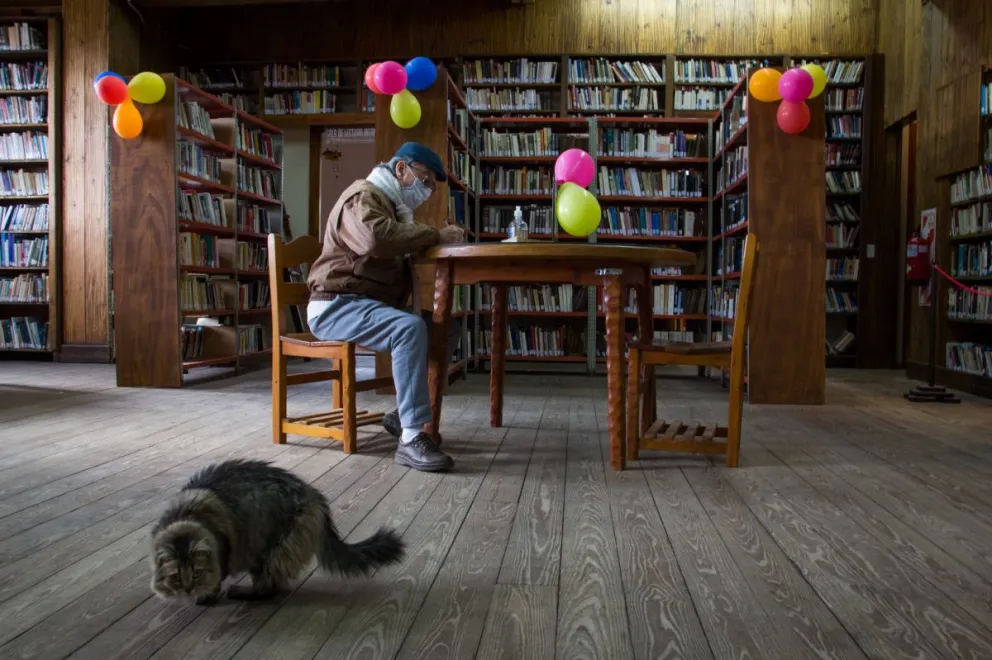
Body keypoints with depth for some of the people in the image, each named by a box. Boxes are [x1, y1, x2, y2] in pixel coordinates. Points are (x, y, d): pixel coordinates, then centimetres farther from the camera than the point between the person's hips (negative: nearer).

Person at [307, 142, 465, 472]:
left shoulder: (392, 205, 25)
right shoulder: (363, 197, -10)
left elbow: (402, 252, 15)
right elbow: (378, 238, -32)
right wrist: (436, 235, -26)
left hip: (369, 304, 10)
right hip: (337, 306, -10)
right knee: (410, 328, -34)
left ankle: (404, 415, 1)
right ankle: (412, 438, -34)